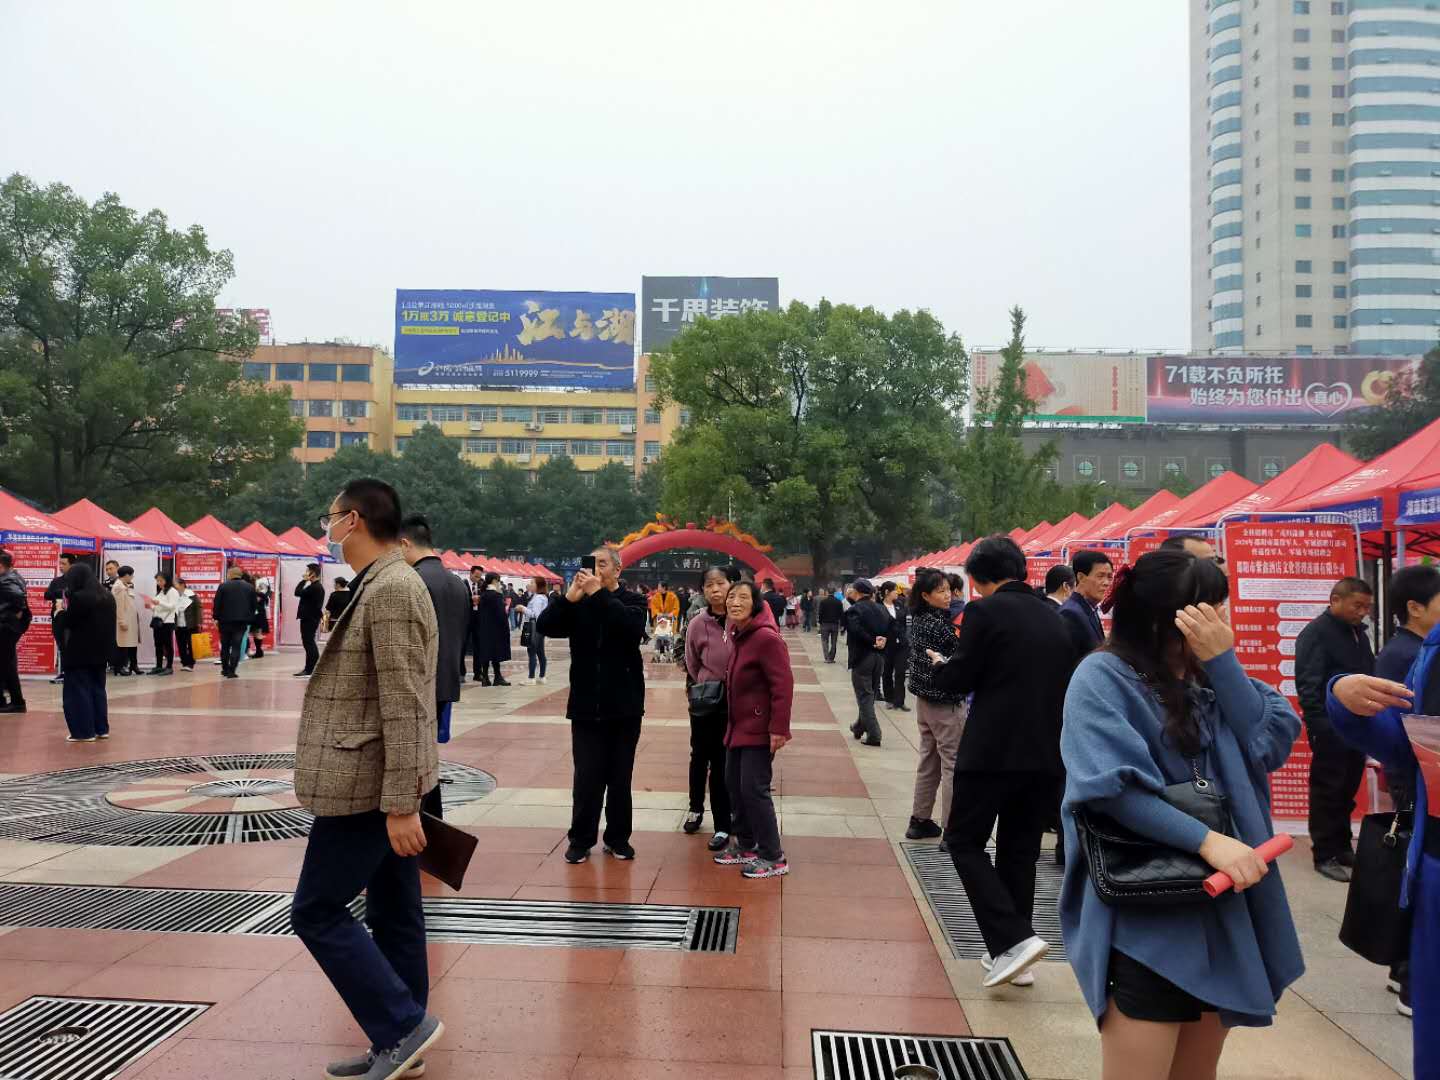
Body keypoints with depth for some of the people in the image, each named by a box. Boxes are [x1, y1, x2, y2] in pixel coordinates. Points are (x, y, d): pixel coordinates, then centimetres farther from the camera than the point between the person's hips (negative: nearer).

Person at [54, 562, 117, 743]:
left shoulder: (78, 597, -17)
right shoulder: (107, 596, 8)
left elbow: (67, 623, -13)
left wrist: (60, 611, 6)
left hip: (80, 652, -8)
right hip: (100, 651, 8)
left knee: (78, 690, 2)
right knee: (97, 688, 15)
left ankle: (84, 731, 3)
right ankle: (101, 728, 18)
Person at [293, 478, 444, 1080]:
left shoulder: (389, 591, -19)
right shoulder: (385, 586, 13)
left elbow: (404, 708, -24)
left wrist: (400, 804, -23)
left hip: (369, 786, -10)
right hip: (384, 784, 10)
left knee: (316, 911, 0)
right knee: (393, 915, 14)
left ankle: (404, 1025, 3)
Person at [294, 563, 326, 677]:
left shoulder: (314, 587, -18)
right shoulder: (318, 586, 15)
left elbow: (298, 592, -17)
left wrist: (304, 580, -9)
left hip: (309, 619, -11)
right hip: (312, 618, 11)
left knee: (308, 643, -8)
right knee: (310, 643, 15)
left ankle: (309, 670, -7)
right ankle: (312, 668, 21)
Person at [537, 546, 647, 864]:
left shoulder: (632, 601, 1)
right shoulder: (577, 603, 5)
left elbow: (633, 627, -21)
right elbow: (544, 626, -9)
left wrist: (598, 594, -25)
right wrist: (569, 598, -22)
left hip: (624, 706, 0)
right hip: (586, 706, 1)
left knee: (620, 777, 9)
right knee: (587, 777, 2)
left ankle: (618, 838, 21)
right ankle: (581, 839, 14)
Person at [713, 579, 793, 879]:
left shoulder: (766, 638, -20)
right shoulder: (738, 635, 8)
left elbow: (783, 685, -23)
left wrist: (778, 728, -25)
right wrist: (731, 724, 17)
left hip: (759, 729, -9)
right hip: (738, 726, 9)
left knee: (754, 789, -6)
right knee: (734, 785, 15)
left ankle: (773, 858, 5)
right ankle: (746, 845, 30)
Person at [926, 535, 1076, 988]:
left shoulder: (985, 611, -10)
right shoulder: (1051, 616, 10)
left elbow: (959, 680, -9)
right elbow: (1062, 680, 16)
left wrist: (941, 662, 11)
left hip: (993, 750, -7)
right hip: (1045, 752, 7)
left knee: (965, 842, 5)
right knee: (1020, 850, 15)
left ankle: (1013, 939, -8)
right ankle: (1012, 952, 21)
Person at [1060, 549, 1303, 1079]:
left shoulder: (1212, 675, 9)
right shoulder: (1104, 676, -11)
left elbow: (1273, 744, -4)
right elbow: (1110, 785, -22)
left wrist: (1221, 659, -10)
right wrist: (1206, 840, -27)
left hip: (1223, 906, 7)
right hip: (1147, 915, -6)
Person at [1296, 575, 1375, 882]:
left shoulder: (1358, 633, 13)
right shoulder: (1316, 633, -13)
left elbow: (1369, 676, 21)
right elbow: (1308, 686, -18)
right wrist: (1321, 727, -21)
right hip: (1332, 730, -8)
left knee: (1347, 792, 14)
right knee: (1327, 794, -1)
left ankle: (1342, 847, 24)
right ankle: (1324, 855, 6)